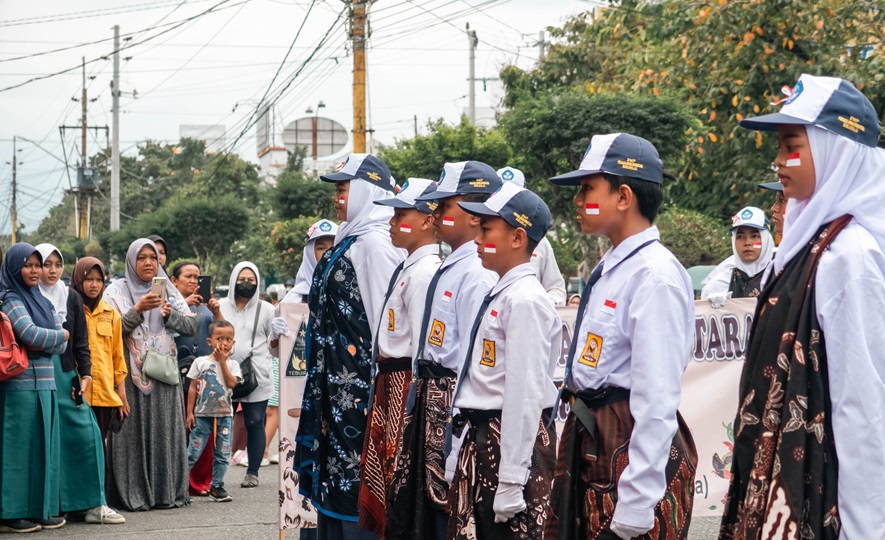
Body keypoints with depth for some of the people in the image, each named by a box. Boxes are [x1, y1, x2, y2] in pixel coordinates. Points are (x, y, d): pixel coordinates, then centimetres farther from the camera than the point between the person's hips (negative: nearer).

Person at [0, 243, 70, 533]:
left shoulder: (41, 300, 17)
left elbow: (61, 345, 12)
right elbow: (30, 334, -19)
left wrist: (42, 343, -8)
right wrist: (60, 335, -3)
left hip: (45, 384, 8)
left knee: (43, 447, 9)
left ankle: (42, 509, 14)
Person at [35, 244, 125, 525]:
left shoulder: (72, 298, 11)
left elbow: (81, 342, 10)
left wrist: (85, 374, 1)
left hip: (66, 376, 3)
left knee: (85, 434, -4)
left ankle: (91, 504, 1)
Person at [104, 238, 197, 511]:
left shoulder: (168, 291, 14)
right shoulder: (117, 291, 4)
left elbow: (192, 327, 8)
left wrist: (170, 314, -8)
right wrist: (138, 310, -18)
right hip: (131, 375, -3)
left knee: (166, 432, 1)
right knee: (134, 433, -6)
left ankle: (166, 491, 6)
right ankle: (132, 494, -4)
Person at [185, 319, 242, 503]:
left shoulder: (232, 364, 6)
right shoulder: (200, 362, 2)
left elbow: (231, 383, -13)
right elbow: (193, 388, 2)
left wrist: (222, 361, -12)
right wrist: (189, 412, -2)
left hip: (225, 415, 2)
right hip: (202, 414, -2)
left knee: (222, 453, 6)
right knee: (193, 452, -3)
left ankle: (217, 486, 15)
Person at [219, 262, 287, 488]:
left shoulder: (266, 309, 9)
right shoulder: (221, 307, 10)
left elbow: (274, 349, 14)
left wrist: (276, 336, -7)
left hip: (256, 376, -1)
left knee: (255, 423, -2)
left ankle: (253, 472, 4)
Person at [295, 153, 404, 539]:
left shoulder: (374, 244, -14)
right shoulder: (351, 241, 15)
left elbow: (385, 318, -17)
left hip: (358, 379, -10)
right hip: (335, 380, 10)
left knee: (354, 473, -6)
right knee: (332, 469, 13)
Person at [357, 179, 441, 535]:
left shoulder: (424, 273, -15)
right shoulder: (408, 269, 14)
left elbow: (424, 347, -18)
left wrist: (413, 407, -18)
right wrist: (382, 381, 16)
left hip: (408, 382, -10)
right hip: (389, 379, 10)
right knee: (382, 478, 13)